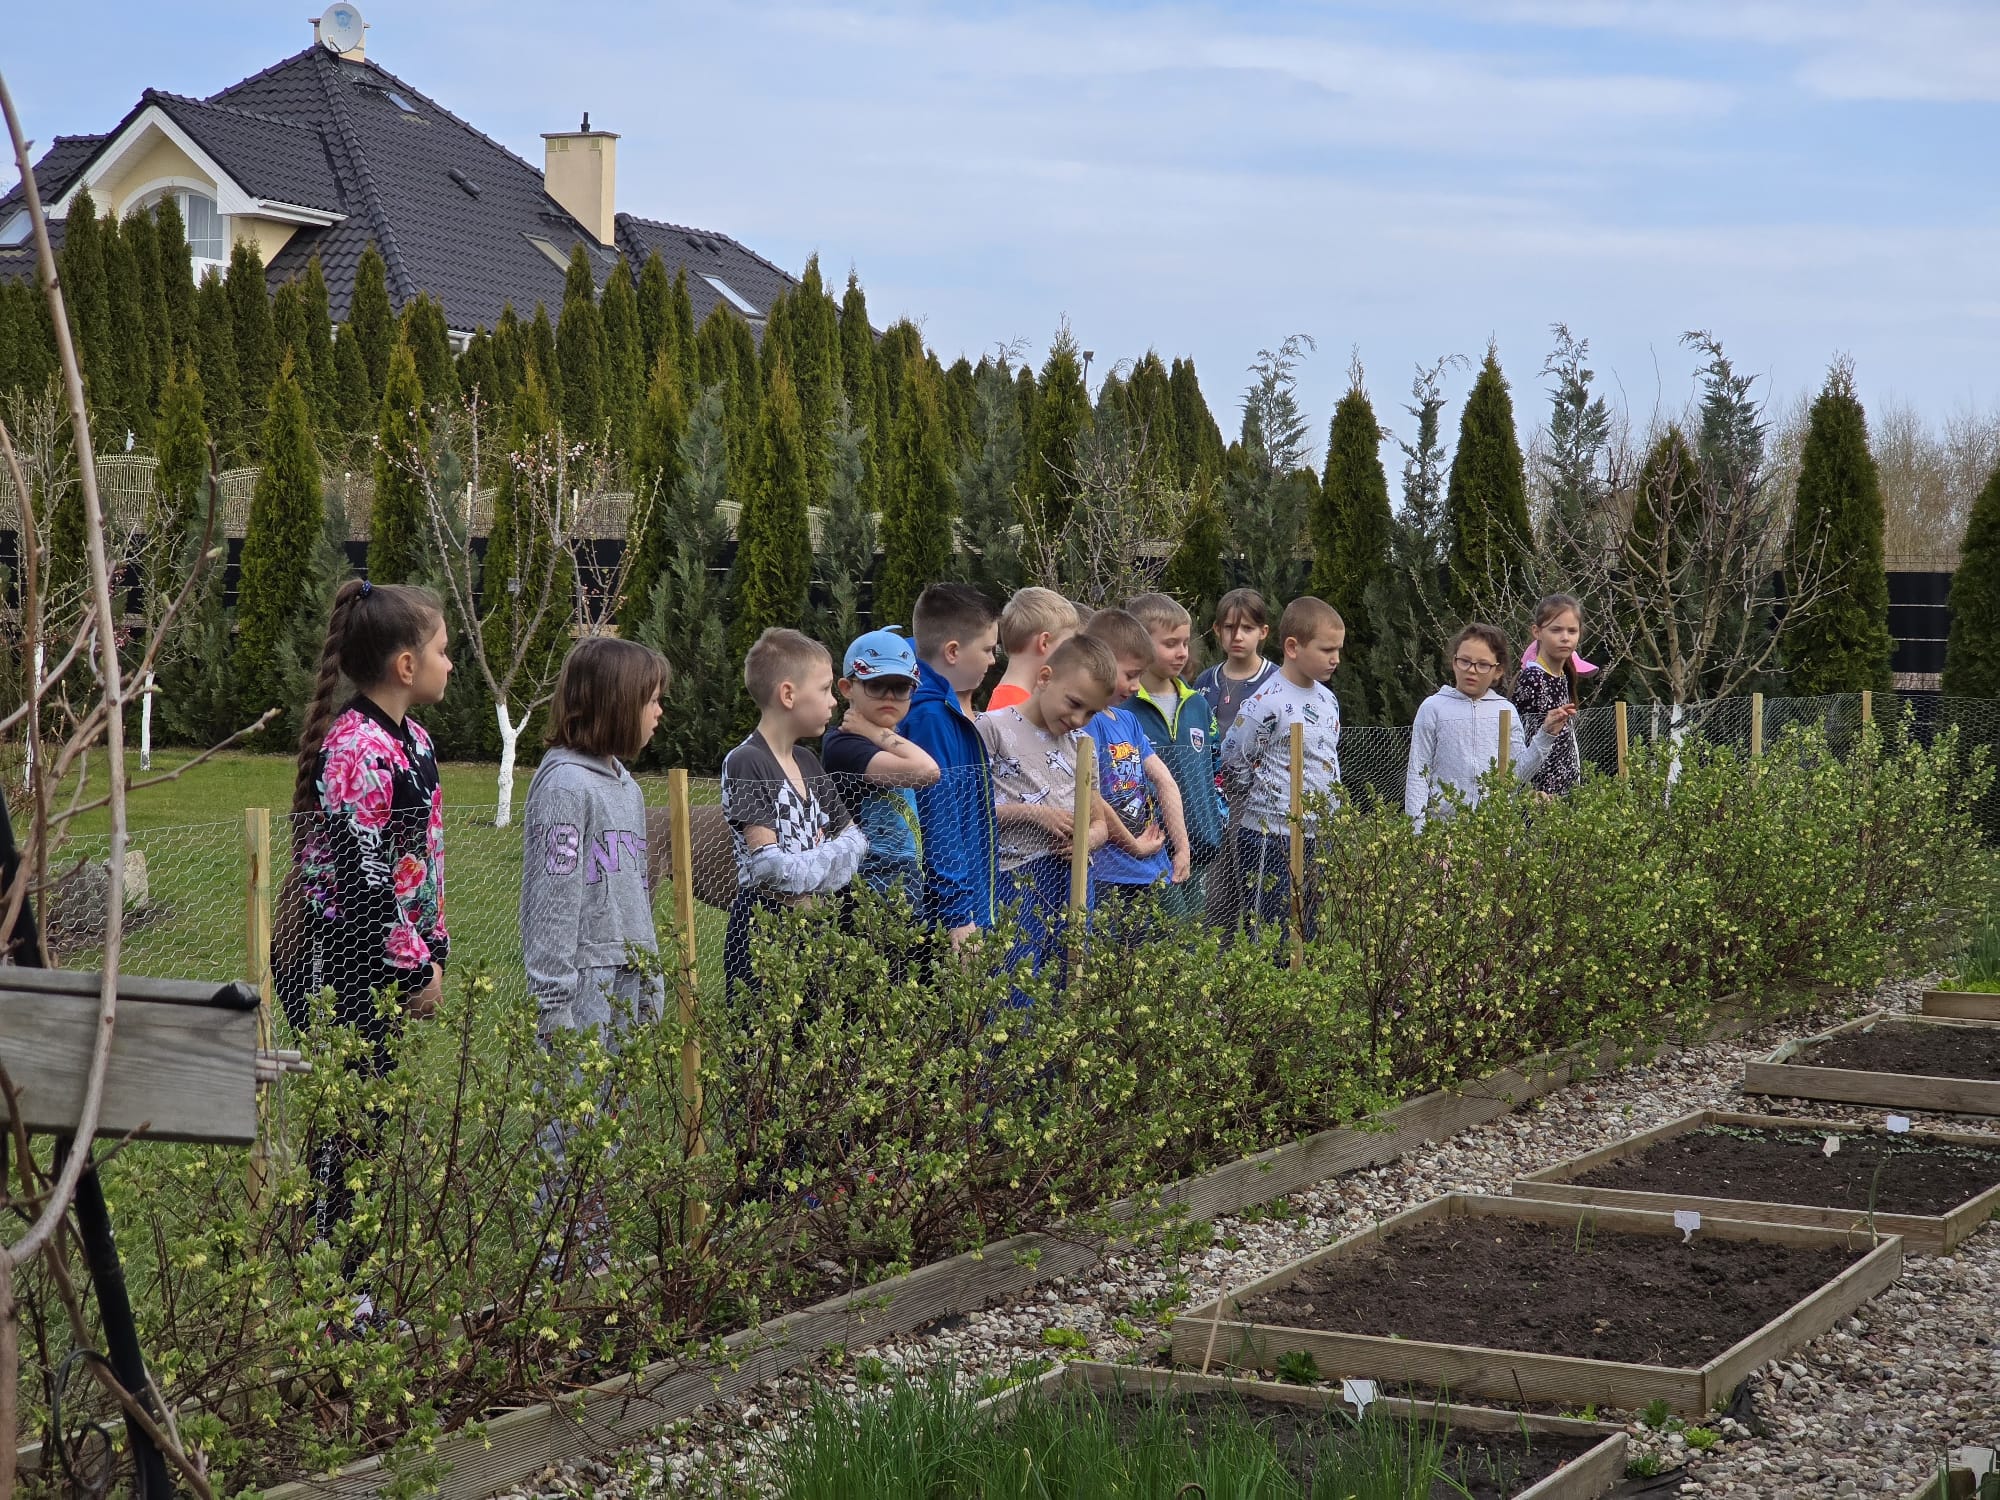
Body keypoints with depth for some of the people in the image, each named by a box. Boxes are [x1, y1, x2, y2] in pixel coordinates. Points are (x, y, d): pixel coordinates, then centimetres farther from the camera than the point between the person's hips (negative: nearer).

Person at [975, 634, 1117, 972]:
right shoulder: (993, 727, -3)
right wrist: (1033, 812, -13)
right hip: (1018, 878, -6)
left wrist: (1090, 837, -3)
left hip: (1073, 877, 6)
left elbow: (1099, 822, 21)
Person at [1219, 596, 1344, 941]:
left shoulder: (1328, 701, 11)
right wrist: (1263, 806, 2)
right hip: (1271, 840, -8)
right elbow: (1233, 764, -9)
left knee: (1310, 938, 11)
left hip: (1317, 836, 8)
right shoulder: (1266, 703, -14)